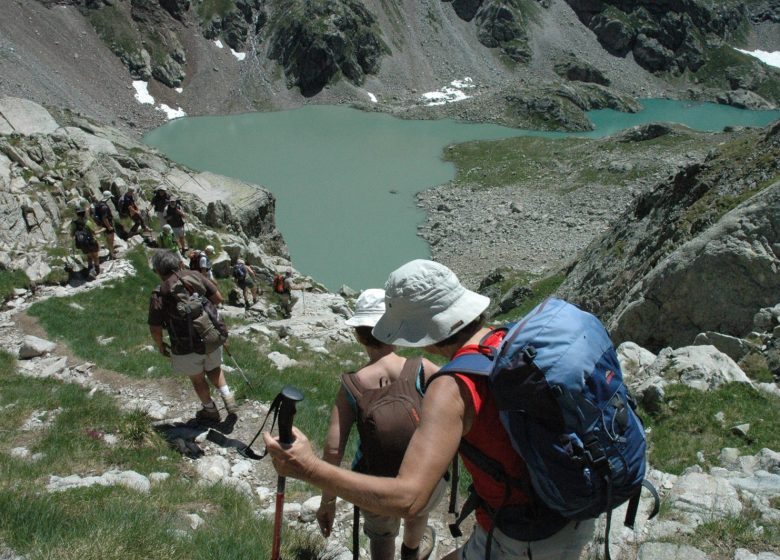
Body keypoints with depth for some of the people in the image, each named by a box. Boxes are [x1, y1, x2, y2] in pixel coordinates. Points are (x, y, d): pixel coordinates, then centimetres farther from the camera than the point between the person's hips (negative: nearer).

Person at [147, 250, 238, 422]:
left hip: (186, 348, -3)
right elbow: (218, 298, -2)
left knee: (197, 379, 24)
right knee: (214, 369, 30)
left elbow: (155, 330, -12)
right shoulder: (195, 276, -6)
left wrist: (160, 346, 7)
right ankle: (228, 399, 15)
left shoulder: (158, 295, -14)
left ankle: (210, 411, 40)